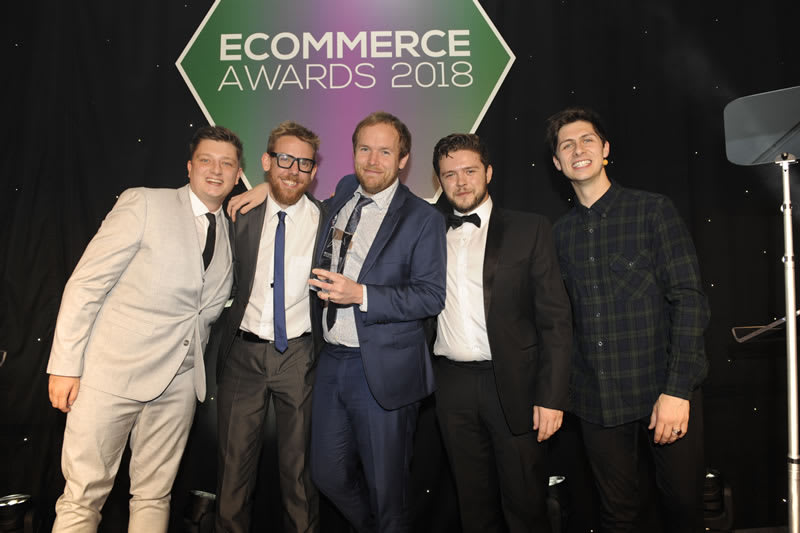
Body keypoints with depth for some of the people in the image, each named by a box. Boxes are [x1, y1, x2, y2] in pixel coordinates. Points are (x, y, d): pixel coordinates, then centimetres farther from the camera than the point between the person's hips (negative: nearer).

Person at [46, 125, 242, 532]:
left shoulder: (230, 232, 12)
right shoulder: (143, 203, -3)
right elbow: (86, 283, -7)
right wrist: (65, 365, -10)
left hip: (179, 381, 5)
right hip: (113, 371, -4)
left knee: (154, 497, 12)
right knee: (82, 498, 3)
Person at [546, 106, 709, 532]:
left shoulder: (653, 211, -3)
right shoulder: (560, 232, 8)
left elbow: (689, 300, -8)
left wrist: (678, 389, -15)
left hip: (666, 391, -2)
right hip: (598, 399, 3)